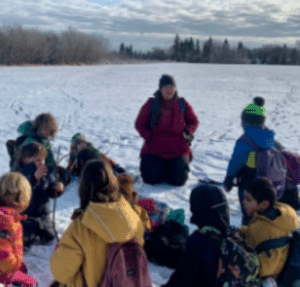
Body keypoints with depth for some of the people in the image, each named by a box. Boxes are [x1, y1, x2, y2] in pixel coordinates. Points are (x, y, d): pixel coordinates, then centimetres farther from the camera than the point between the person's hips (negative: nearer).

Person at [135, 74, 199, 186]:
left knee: (178, 180, -10)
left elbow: (194, 121, 14)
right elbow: (139, 124, 5)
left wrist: (187, 133, -5)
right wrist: (150, 138, -8)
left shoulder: (182, 104, 5)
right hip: (154, 148, 0)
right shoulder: (151, 104, 1)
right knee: (151, 178, -12)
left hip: (178, 149, 1)